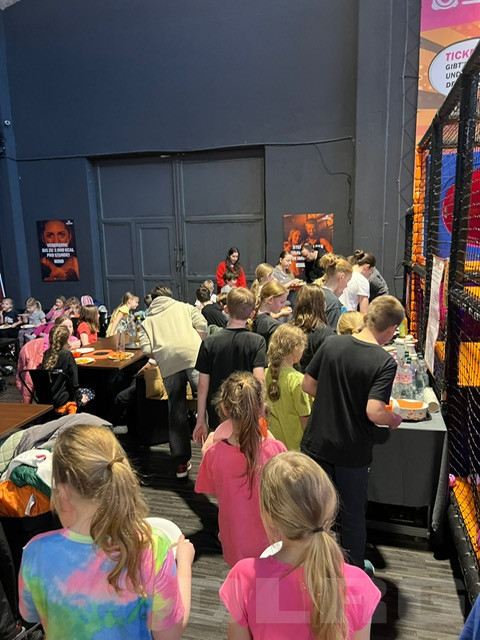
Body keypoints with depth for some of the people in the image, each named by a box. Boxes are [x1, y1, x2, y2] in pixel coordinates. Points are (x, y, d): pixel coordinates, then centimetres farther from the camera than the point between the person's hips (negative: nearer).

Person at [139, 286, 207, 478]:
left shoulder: (147, 321, 26)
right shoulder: (184, 307, 26)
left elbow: (146, 349, 9)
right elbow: (202, 325, 7)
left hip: (167, 363, 2)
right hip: (192, 355, -1)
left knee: (176, 411, 10)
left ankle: (181, 462, 17)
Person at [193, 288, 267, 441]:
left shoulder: (209, 342, -5)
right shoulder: (257, 341, -8)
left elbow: (203, 385, -3)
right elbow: (259, 379, -18)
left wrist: (201, 421, 5)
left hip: (218, 419, 1)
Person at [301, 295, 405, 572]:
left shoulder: (331, 343, -7)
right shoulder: (385, 362, -19)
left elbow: (308, 385, -2)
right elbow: (374, 412, -26)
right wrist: (394, 420, -6)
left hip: (317, 443, 3)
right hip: (353, 451, -3)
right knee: (353, 514, 19)